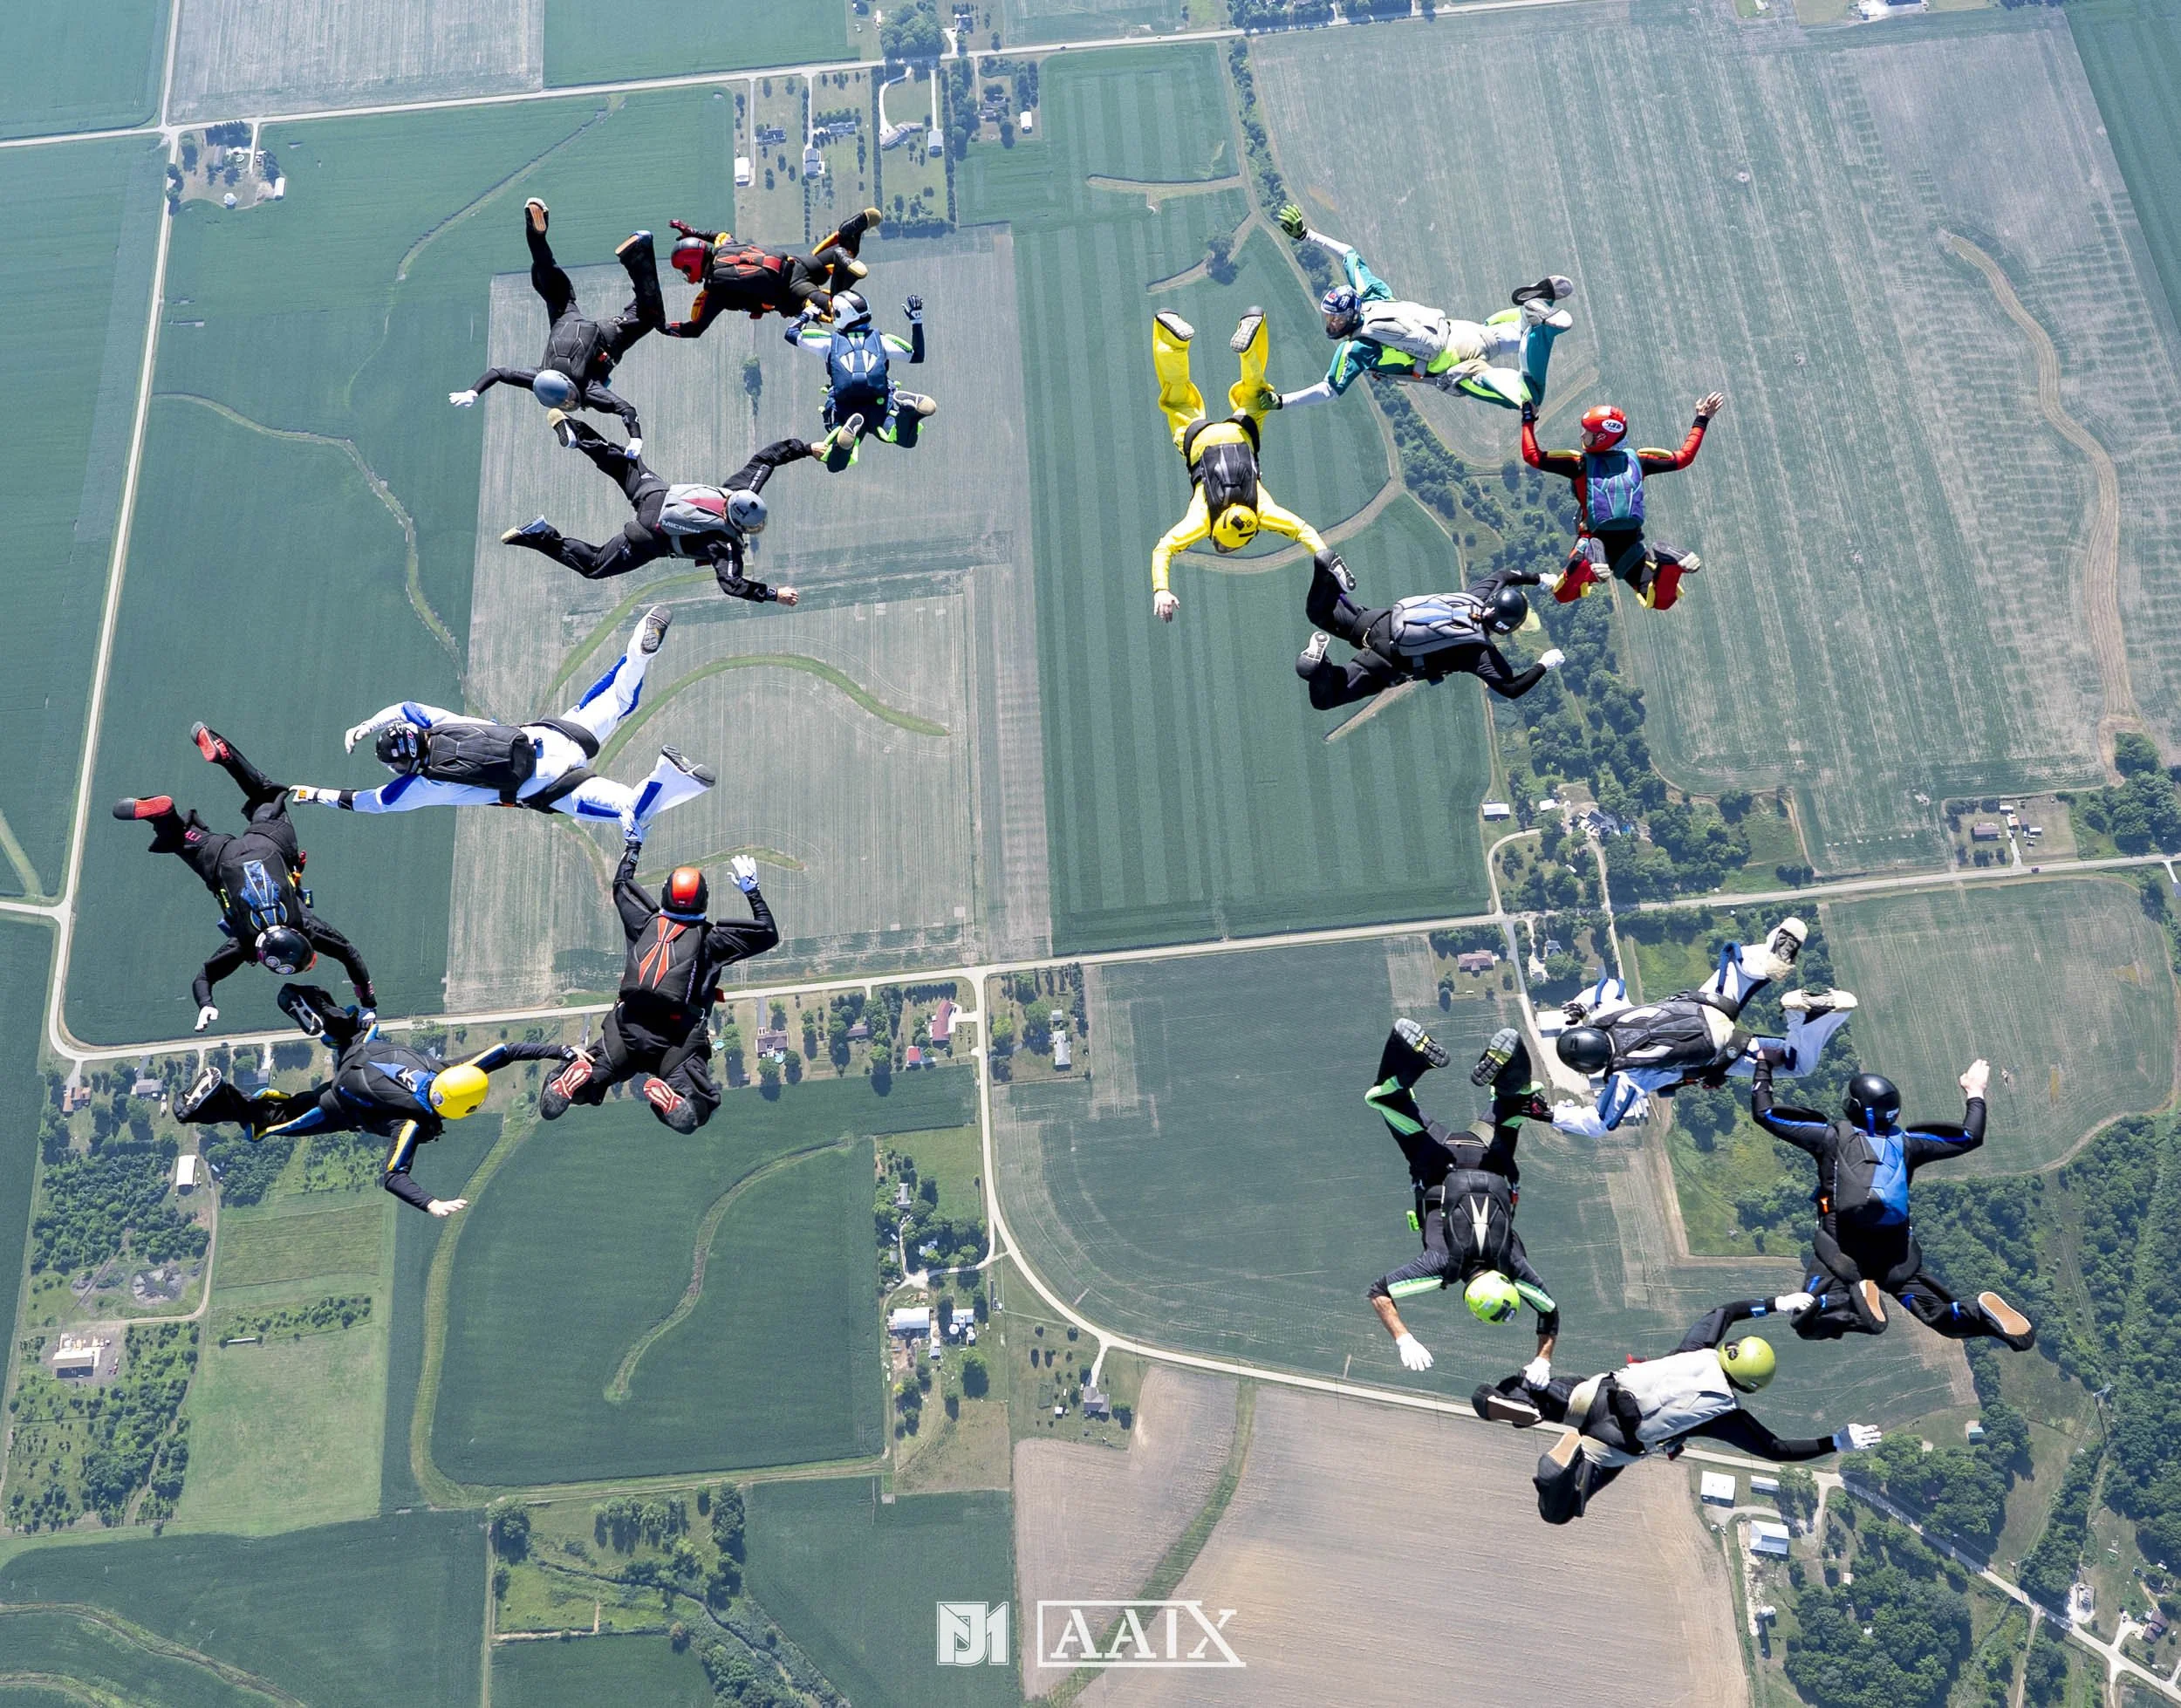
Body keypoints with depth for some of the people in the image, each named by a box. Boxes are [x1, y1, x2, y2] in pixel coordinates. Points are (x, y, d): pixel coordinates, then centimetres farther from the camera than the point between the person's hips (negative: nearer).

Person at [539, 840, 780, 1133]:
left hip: (626, 1030, 3)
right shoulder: (709, 938, 5)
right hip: (678, 1041, -2)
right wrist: (752, 891, 21)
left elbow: (621, 885, 33)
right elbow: (768, 934, 14)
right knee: (692, 1113, -2)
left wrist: (633, 844, 46)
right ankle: (668, 1094, -35)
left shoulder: (645, 923, 12)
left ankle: (578, 1075, -25)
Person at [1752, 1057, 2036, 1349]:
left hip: (1840, 1251, -3)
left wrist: (1764, 1066, 19)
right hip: (1897, 1254, 3)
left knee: (1809, 1324, -6)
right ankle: (1981, 1315, -18)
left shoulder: (1831, 1137, 2)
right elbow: (1971, 1137, 21)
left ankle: (1849, 1306, -37)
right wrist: (1975, 1094, 37)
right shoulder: (1905, 1142, 10)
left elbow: (1763, 1113, 5)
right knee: (1943, 1315, 17)